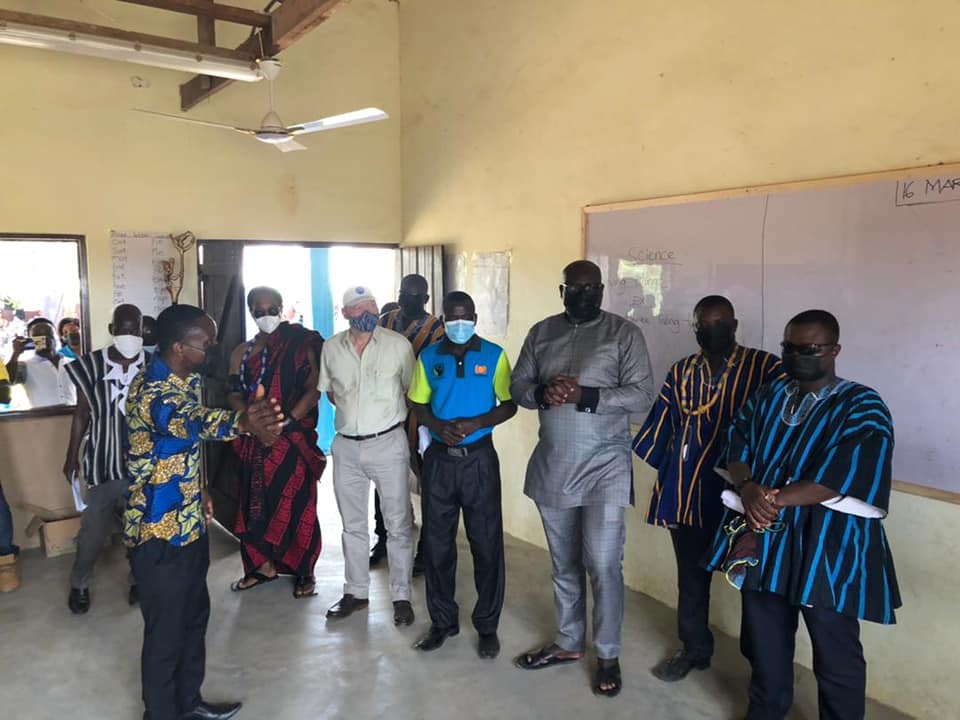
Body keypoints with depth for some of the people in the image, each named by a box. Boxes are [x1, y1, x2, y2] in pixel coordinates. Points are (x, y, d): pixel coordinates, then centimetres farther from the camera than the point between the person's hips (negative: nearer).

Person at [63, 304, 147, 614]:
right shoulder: (91, 365, -7)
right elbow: (82, 413, 3)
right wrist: (71, 457, 7)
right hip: (103, 461, 0)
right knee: (94, 527, 10)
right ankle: (79, 584, 34)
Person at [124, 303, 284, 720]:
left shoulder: (187, 380, 3)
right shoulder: (150, 393, -26)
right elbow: (189, 421, -49)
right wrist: (242, 423, -66)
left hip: (189, 523, 9)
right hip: (159, 533, -9)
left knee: (195, 615, 22)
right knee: (166, 631, 7)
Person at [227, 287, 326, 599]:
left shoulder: (301, 346, 0)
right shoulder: (242, 352, 12)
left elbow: (313, 390, -8)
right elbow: (235, 395, 6)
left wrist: (287, 420, -20)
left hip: (295, 438, -4)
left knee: (296, 503, 0)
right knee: (256, 502, 7)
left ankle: (303, 571, 13)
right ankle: (261, 565, 23)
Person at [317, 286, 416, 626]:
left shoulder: (399, 345, -7)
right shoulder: (331, 348, 2)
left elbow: (412, 391, 4)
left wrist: (387, 416, 3)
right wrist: (352, 412, 7)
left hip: (388, 444, -3)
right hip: (346, 447, 3)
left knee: (398, 525, 4)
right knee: (353, 525, 15)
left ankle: (401, 596, 18)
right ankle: (355, 592, 30)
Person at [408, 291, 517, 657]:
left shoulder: (494, 355, -3)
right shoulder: (428, 358, 3)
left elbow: (510, 404, -1)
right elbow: (420, 406, 8)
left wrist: (476, 423, -17)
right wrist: (439, 426, -13)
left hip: (479, 458, -2)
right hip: (439, 459, 2)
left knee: (486, 543, 4)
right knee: (437, 542, 9)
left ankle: (487, 625, 20)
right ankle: (443, 620, 26)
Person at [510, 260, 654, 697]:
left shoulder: (625, 334, -4)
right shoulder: (541, 332, 8)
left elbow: (642, 397, -11)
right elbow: (517, 386, 6)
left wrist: (584, 394, -23)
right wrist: (543, 393, -16)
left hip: (604, 468, -4)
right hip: (552, 466, 4)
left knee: (604, 565, -2)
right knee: (563, 563, 16)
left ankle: (608, 655, 18)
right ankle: (568, 643, 34)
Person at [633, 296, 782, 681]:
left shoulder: (765, 367, -4)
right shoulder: (681, 372, 10)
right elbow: (660, 425, 10)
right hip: (686, 489, 4)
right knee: (691, 575, 16)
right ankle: (694, 649, 34)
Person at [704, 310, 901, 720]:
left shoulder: (862, 408, -9)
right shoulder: (767, 397, 9)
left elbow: (840, 479, -20)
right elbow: (736, 448, 4)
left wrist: (771, 501, -20)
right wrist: (748, 489, -16)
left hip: (827, 548, -5)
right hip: (763, 540, 5)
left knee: (835, 656, 10)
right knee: (764, 642, 20)